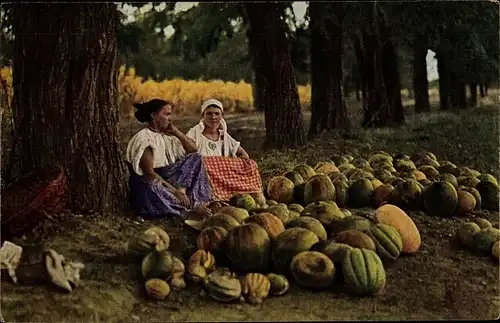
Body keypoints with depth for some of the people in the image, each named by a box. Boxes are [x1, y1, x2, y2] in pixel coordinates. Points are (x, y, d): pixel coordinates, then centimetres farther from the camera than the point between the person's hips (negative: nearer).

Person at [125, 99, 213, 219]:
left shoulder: (165, 135, 9)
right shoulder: (144, 138, -15)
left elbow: (193, 149, 8)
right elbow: (149, 173, -23)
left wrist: (175, 131, -2)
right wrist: (174, 191, -27)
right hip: (148, 184, -8)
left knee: (195, 158, 2)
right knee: (154, 188, -43)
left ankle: (182, 190, -21)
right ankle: (193, 207, -29)